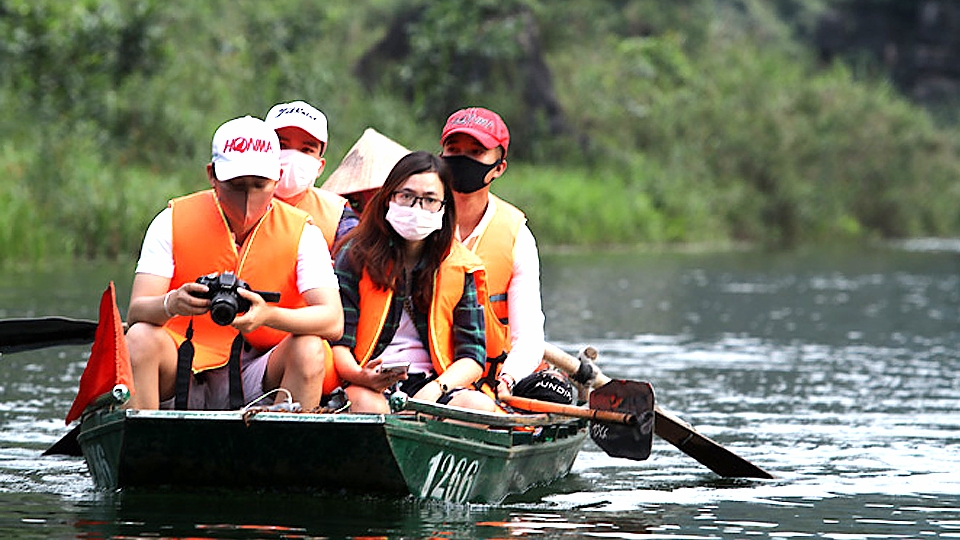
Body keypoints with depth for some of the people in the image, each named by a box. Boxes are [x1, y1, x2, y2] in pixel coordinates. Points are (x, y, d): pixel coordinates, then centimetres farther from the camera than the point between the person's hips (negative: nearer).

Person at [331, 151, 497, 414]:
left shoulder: (461, 267, 9)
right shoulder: (356, 255, 3)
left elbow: (472, 356, 4)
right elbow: (337, 342, -3)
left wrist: (435, 389, -17)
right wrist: (360, 376, -27)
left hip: (430, 382, 3)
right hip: (367, 384, -3)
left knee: (482, 407, -28)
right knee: (369, 406, -38)